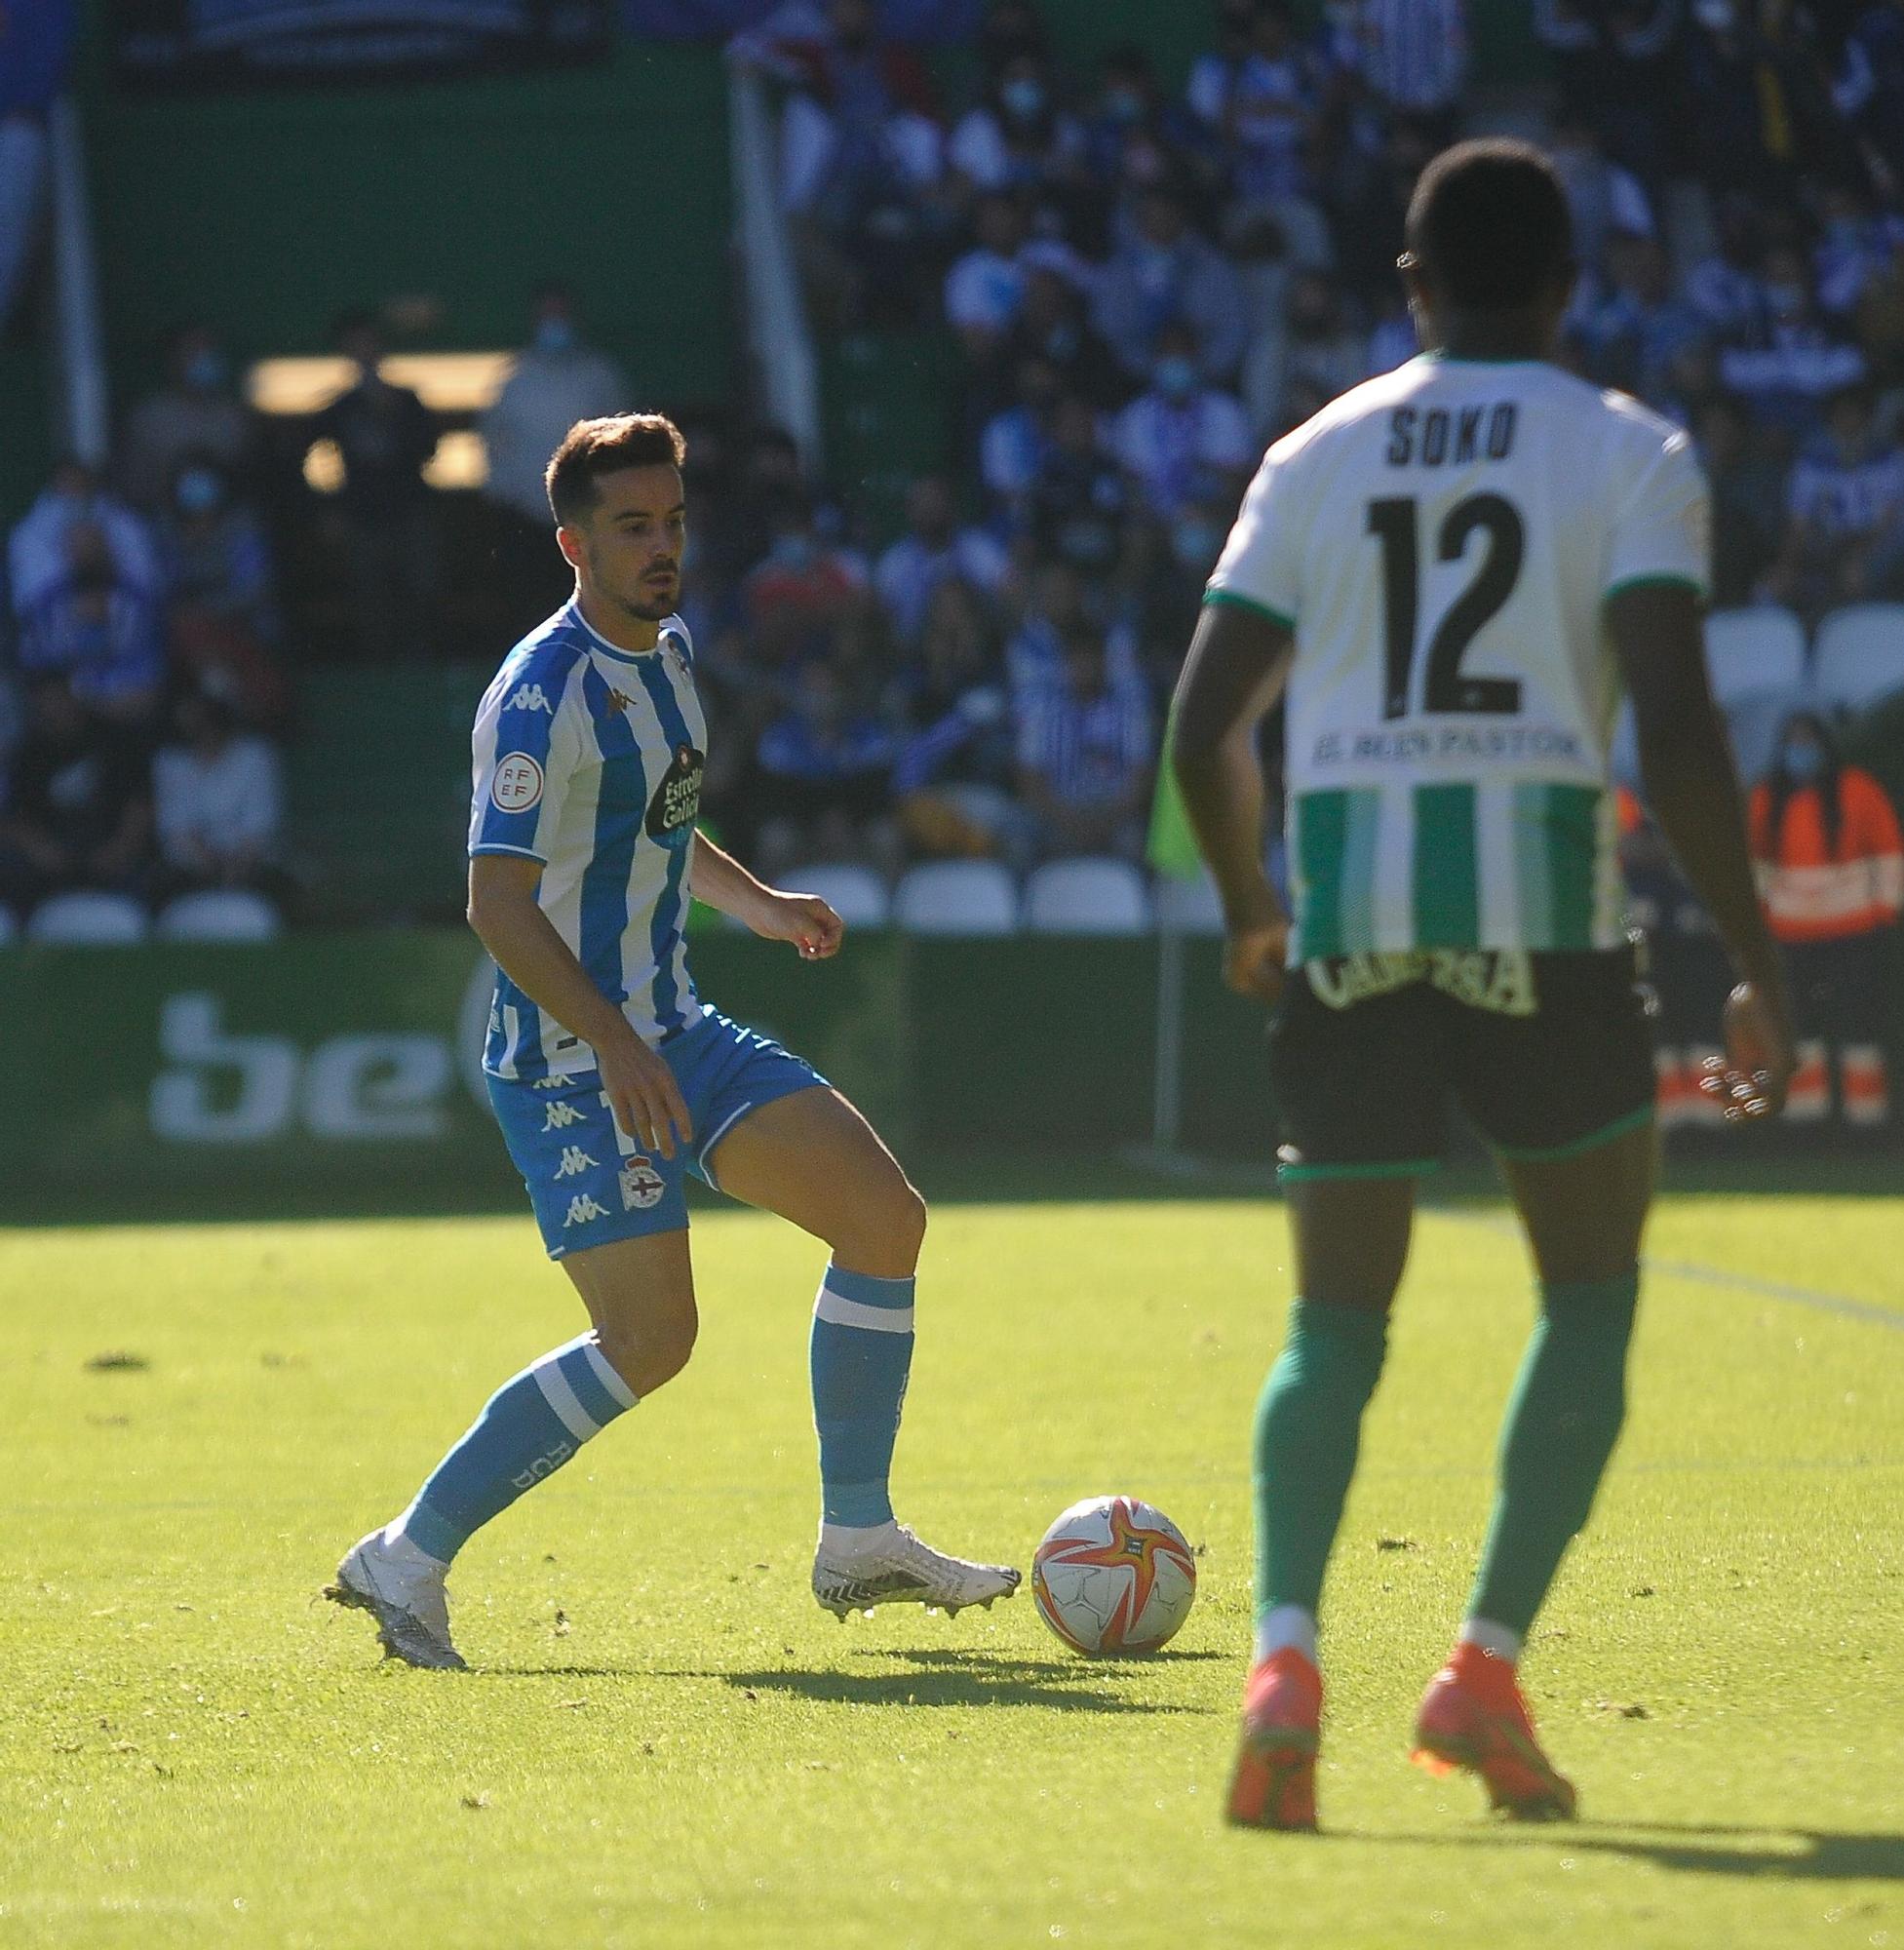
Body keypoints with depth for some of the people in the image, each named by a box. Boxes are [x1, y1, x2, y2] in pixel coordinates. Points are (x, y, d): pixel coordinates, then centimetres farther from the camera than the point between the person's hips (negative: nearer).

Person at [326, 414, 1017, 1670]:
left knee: (886, 1216, 3)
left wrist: (758, 903, 15)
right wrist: (616, 1047, -27)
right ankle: (408, 1560, -3)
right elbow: (499, 904, -22)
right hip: (571, 1059, -9)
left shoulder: (671, 651, 11)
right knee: (650, 1343, -14)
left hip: (672, 1034, 9)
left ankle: (859, 1543, 12)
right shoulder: (545, 694, -18)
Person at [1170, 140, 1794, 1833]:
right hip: (1540, 903, -3)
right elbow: (1677, 734, -9)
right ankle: (1489, 1667, 3)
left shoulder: (1318, 454, 12)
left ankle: (1287, 1655, -16)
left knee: (1337, 1324, 8)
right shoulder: (1630, 453, 2)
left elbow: (1206, 728, 9)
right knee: (1592, 1297, 15)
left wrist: (1252, 910, 27)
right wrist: (1759, 971, -4)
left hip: (1345, 915, 3)